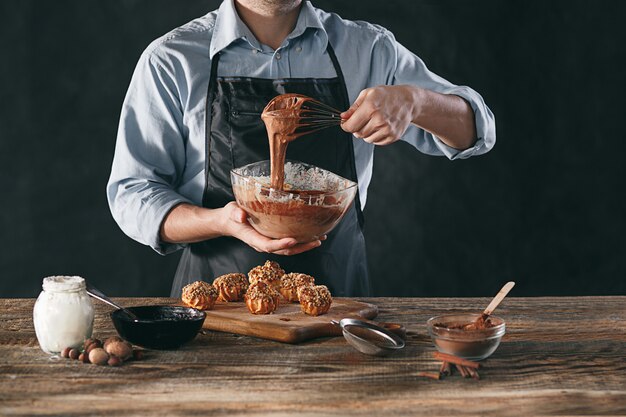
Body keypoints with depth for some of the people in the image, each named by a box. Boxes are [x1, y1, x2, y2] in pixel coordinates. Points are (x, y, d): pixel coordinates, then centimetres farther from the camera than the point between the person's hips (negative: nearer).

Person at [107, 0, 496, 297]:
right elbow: (132, 195, 0)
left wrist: (412, 100, -15)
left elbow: (475, 131, 8)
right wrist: (220, 222, -19)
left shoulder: (368, 50, 6)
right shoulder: (172, 61, 0)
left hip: (337, 290, 2)